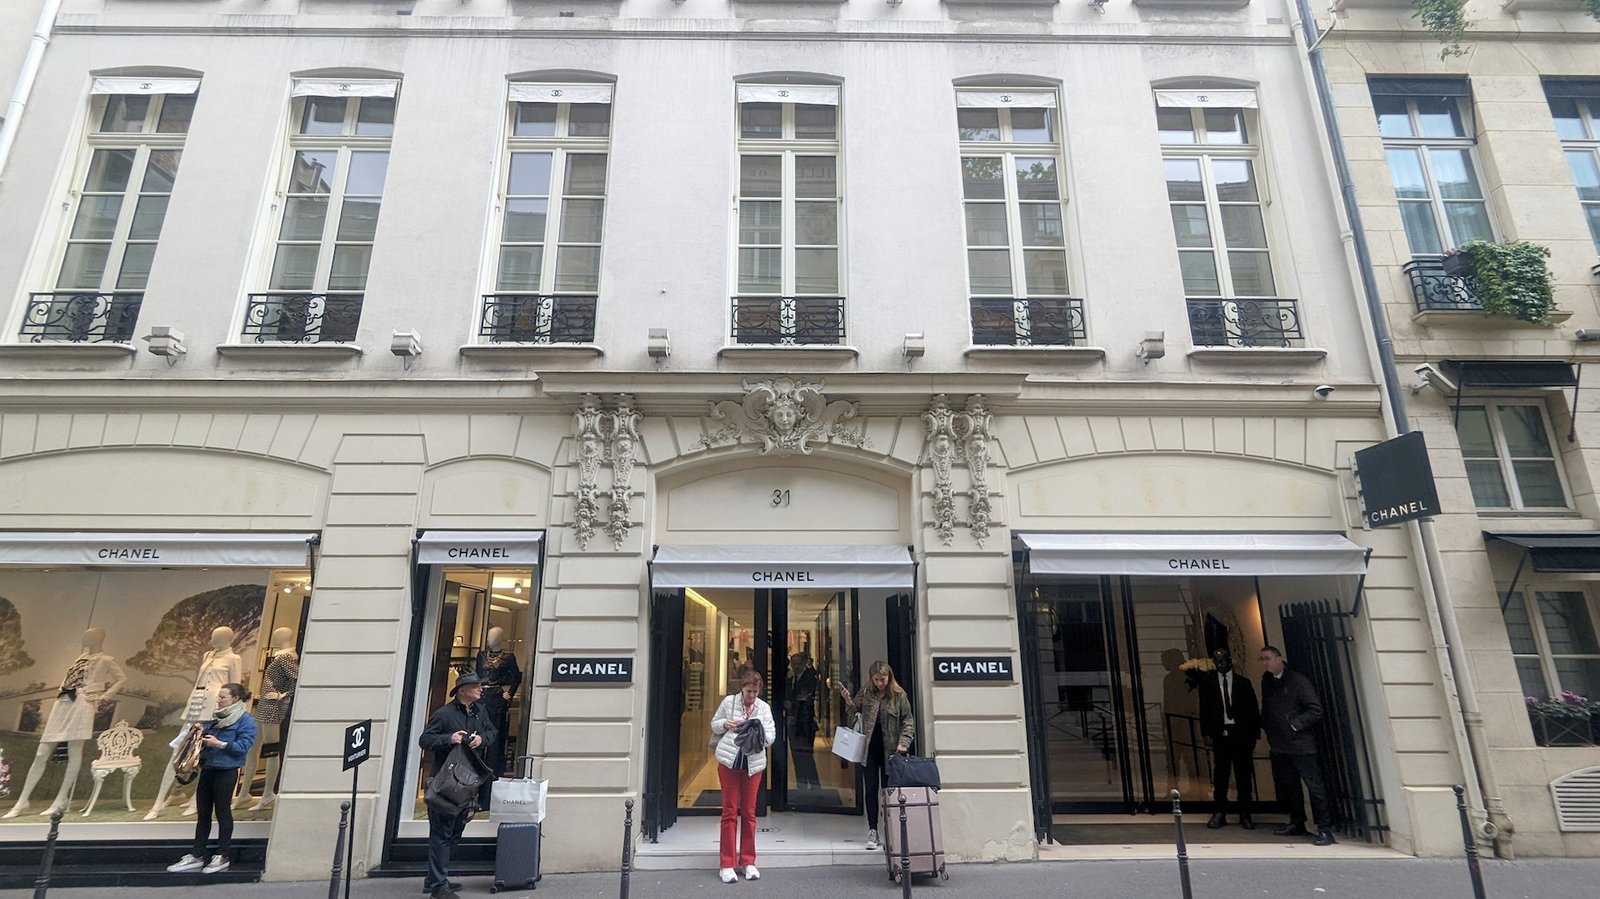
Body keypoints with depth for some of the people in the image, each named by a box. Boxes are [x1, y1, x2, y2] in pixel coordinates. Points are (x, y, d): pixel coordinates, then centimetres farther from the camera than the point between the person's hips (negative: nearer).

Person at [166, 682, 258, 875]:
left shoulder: (245, 720, -11)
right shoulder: (216, 717, 14)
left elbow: (244, 745, -18)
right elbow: (207, 737, 22)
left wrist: (220, 744, -24)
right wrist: (200, 737, 2)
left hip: (226, 771, -8)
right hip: (207, 769, 8)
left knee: (223, 812, 1)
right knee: (202, 813, 11)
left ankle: (222, 856, 11)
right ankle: (197, 856, 19)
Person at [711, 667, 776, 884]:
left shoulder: (764, 707, 0)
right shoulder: (729, 701, -4)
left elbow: (771, 736, -1)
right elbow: (714, 724, 7)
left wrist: (761, 733, -22)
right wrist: (725, 724, -14)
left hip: (753, 763, 2)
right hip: (729, 761, -1)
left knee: (749, 812, 9)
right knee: (730, 811, 3)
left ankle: (748, 861, 20)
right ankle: (727, 864, 10)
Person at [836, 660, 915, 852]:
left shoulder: (899, 695, -6)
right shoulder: (866, 694, 1)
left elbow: (908, 721, -5)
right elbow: (853, 710, 2)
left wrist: (903, 743, -17)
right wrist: (848, 700, -18)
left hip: (889, 748, -2)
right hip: (869, 748, 2)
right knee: (871, 789, 6)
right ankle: (872, 831, 14)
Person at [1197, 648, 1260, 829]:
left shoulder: (1243, 682, 6)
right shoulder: (1207, 682, 6)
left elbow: (1253, 710, 6)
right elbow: (1204, 709, 6)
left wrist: (1254, 734, -1)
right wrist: (1206, 732, -1)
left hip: (1241, 734, 0)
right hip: (1220, 734, 0)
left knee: (1244, 775, 4)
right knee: (1220, 775, 1)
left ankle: (1245, 815, 14)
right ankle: (1220, 813, 9)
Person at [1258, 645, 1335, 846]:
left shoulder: (1298, 680, -9)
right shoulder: (1267, 682, 11)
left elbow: (1316, 710, -11)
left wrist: (1295, 724, -15)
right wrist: (1267, 727, 8)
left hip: (1301, 744, -7)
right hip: (1278, 745, 7)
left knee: (1314, 785, -5)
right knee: (1286, 786, 13)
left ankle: (1325, 829, 2)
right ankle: (1297, 824, 25)